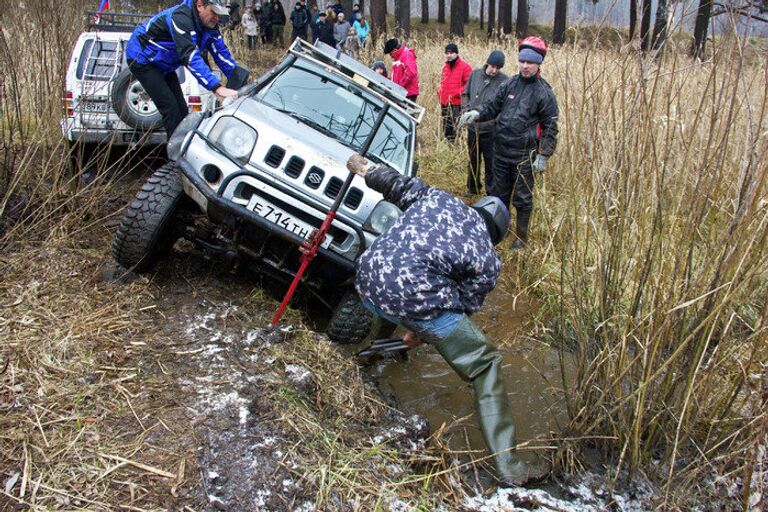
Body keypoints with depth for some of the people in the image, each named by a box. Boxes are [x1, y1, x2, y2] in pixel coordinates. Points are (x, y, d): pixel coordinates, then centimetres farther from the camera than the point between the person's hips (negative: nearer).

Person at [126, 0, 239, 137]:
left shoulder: (210, 24, -9)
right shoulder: (181, 18, -35)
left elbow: (221, 52, -5)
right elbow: (190, 57, -44)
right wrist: (217, 88, -51)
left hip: (163, 64, 9)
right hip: (141, 59, -9)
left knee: (181, 109, 5)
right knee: (170, 108, -17)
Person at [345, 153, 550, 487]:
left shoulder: (437, 198, 18)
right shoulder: (488, 262, 10)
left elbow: (399, 186, 23)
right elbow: (463, 307, 12)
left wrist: (366, 169, 42)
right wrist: (422, 333, 23)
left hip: (368, 280, 5)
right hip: (415, 299, -5)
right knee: (485, 364, 8)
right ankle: (508, 467, 9)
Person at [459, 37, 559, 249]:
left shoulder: (543, 92, -7)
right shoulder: (510, 84, 5)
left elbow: (550, 127, -6)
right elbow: (493, 106, 10)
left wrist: (543, 155, -11)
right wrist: (476, 114, -11)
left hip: (524, 155, -5)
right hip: (501, 150, 5)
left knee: (522, 198, 6)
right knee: (499, 193, 17)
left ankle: (521, 237, 22)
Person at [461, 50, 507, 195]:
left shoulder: (504, 81, -11)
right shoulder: (475, 74, 3)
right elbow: (465, 94, 14)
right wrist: (467, 110, 1)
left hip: (490, 130, -5)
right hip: (473, 127, 5)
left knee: (490, 164, 3)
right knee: (473, 161, 20)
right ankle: (472, 190, 37)